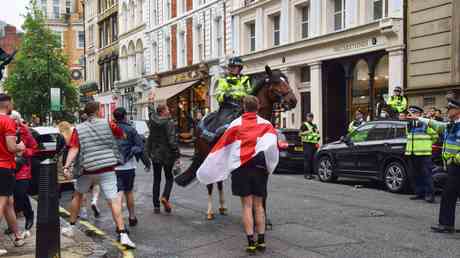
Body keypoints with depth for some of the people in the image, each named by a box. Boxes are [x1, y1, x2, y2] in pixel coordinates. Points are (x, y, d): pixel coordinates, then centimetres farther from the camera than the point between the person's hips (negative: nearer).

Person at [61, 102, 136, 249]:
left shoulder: (78, 129, 2)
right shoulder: (107, 124, 1)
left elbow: (74, 149, -10)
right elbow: (123, 136, 13)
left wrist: (67, 165, -17)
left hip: (87, 169, 1)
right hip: (107, 169, -1)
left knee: (78, 195, 24)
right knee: (113, 200, -5)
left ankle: (71, 227, 33)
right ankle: (123, 235, -12)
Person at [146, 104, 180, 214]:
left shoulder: (152, 122, 1)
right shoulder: (169, 123, -15)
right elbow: (172, 140, -18)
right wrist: (177, 154, -14)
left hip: (155, 155, 5)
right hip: (167, 154, -4)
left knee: (156, 180, 12)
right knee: (169, 178, 13)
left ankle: (156, 205, 13)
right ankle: (165, 197, -11)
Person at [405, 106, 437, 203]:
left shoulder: (426, 124, -8)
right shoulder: (409, 125, 13)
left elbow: (435, 136, 1)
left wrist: (426, 144, 8)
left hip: (423, 154, -7)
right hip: (412, 154, 7)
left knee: (426, 174, -6)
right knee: (417, 175, 10)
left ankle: (429, 194, -2)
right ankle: (420, 193, 17)